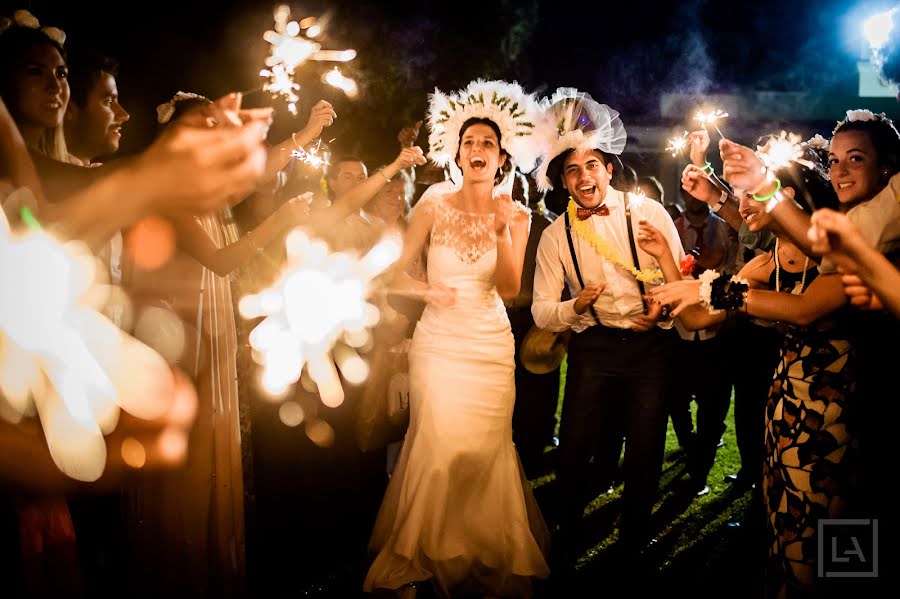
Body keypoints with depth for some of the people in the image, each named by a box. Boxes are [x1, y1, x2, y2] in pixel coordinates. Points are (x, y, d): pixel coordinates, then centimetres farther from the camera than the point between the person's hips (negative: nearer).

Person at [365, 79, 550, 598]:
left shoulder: (514, 215, 1)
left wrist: (503, 232, -20)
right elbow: (397, 272, 1)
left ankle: (487, 556, 25)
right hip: (439, 342, -1)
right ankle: (431, 553, 20)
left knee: (486, 451, 4)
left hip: (492, 345, 1)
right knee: (439, 448, -2)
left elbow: (509, 289, -7)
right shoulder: (433, 209, -3)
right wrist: (427, 291, -18)